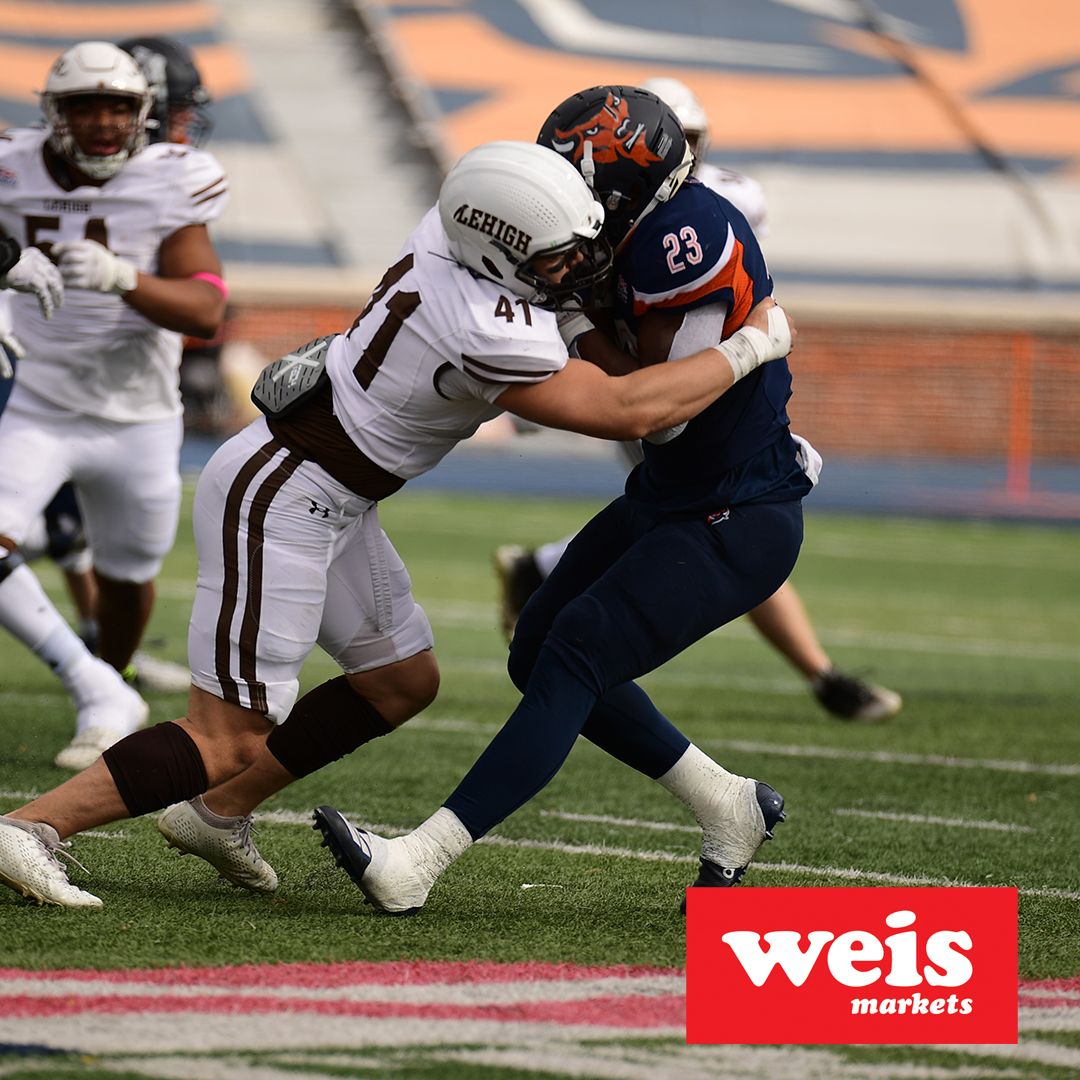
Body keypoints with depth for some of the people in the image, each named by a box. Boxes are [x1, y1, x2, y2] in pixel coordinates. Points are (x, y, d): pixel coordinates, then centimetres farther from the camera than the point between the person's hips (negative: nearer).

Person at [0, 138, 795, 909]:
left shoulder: (453, 224, -6)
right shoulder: (489, 335, -29)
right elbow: (628, 411, -23)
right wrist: (751, 348, -13)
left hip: (326, 503, 10)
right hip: (277, 504, -10)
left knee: (403, 683, 20)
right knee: (230, 740, -7)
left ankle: (217, 815, 28)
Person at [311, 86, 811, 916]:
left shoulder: (685, 241, -25)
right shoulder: (654, 231, 3)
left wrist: (577, 324, -17)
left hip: (738, 526, -10)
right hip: (672, 498, 10)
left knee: (574, 659, -17)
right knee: (541, 654, 12)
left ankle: (413, 868, -23)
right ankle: (729, 807, 22)